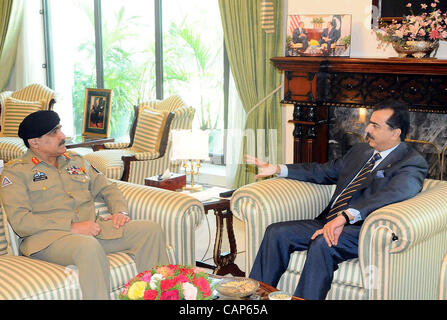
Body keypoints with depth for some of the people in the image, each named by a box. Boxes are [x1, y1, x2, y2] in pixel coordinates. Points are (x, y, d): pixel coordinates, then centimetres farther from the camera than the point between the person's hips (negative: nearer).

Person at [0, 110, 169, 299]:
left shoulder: (76, 161, 22)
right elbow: (18, 220, -10)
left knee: (150, 230, -12)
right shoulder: (15, 172, 2)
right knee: (89, 246, -40)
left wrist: (120, 211, 1)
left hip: (91, 228, 6)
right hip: (47, 236, -6)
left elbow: (106, 188, 26)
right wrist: (72, 227, -17)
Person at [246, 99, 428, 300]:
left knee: (322, 244, -35)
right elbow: (323, 172, 29)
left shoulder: (413, 163, -5)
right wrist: (277, 169, 19)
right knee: (276, 232, -9)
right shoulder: (359, 151, 21)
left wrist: (345, 216, -38)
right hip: (329, 222, 8)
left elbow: (393, 194, -24)